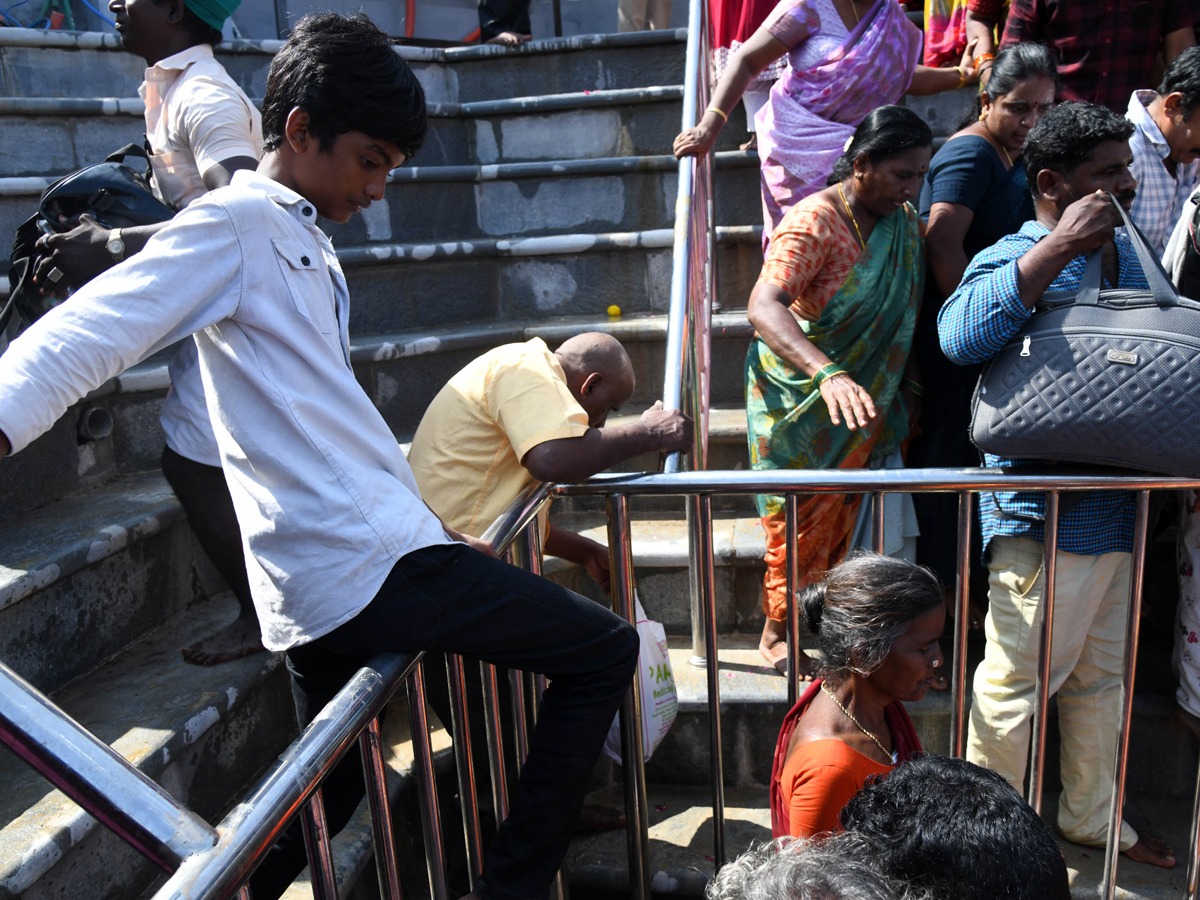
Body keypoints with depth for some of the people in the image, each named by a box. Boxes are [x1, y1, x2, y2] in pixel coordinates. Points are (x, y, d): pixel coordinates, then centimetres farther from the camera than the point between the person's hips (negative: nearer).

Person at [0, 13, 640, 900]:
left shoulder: (309, 247, 21)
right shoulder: (237, 223, -6)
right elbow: (85, 336, -19)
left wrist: (430, 525, 22)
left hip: (316, 591, 9)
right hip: (370, 562, -9)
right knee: (603, 649, 2)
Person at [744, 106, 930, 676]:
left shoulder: (905, 223, 1)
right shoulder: (814, 222, -23)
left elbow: (907, 311, 13)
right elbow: (763, 307, -39)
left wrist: (907, 389, 8)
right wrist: (828, 374, -53)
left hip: (862, 398, 7)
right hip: (802, 400, -6)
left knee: (840, 519, 16)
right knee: (802, 520, 4)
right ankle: (778, 633, 23)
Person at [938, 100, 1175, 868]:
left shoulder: (1131, 256, 12)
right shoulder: (1016, 262, -14)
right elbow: (962, 337, -37)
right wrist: (1061, 245, -34)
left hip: (1116, 508, 8)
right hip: (1044, 516, -8)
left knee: (1101, 676, 21)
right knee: (1017, 681, 3)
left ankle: (1091, 817, 41)